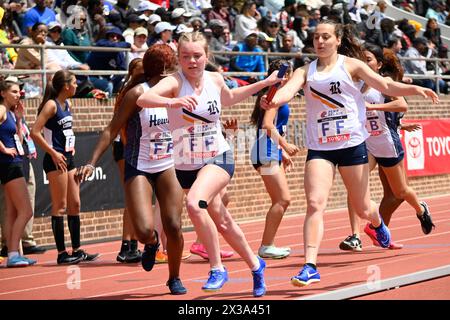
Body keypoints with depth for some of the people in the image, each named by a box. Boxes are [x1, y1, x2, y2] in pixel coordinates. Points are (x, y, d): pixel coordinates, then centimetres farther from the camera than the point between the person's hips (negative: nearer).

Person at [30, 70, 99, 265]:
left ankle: (77, 250, 16)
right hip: (56, 160, -9)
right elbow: (35, 132, -20)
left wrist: (70, 146, 13)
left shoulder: (68, 105, 12)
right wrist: (54, 153, -19)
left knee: (74, 204, 10)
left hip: (68, 158, 9)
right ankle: (61, 253, -1)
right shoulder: (51, 105, -13)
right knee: (60, 206, -5)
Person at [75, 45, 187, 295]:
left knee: (174, 226, -7)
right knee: (144, 231, -16)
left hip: (168, 167, 4)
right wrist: (92, 163, -18)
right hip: (138, 169, -4)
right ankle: (152, 243, 23)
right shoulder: (137, 93, -14)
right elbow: (113, 129, -12)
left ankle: (175, 278, 16)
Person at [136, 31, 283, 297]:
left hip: (218, 159, -1)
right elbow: (143, 99, -38)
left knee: (195, 203, -30)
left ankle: (218, 269, -17)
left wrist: (265, 83, 20)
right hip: (185, 165, 1)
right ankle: (255, 265, 41)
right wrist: (172, 102, -56)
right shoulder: (174, 82, -16)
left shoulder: (215, 80, -5)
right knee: (223, 223, 16)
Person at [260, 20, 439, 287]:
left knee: (362, 209, 9)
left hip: (352, 145, -1)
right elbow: (289, 89, -12)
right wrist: (275, 100, -36)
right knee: (315, 203, -18)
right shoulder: (306, 72, 6)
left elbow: (385, 86, -2)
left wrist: (415, 89, -18)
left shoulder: (351, 65, 2)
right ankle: (310, 266, -20)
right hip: (319, 148, 1)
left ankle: (378, 223, 47)